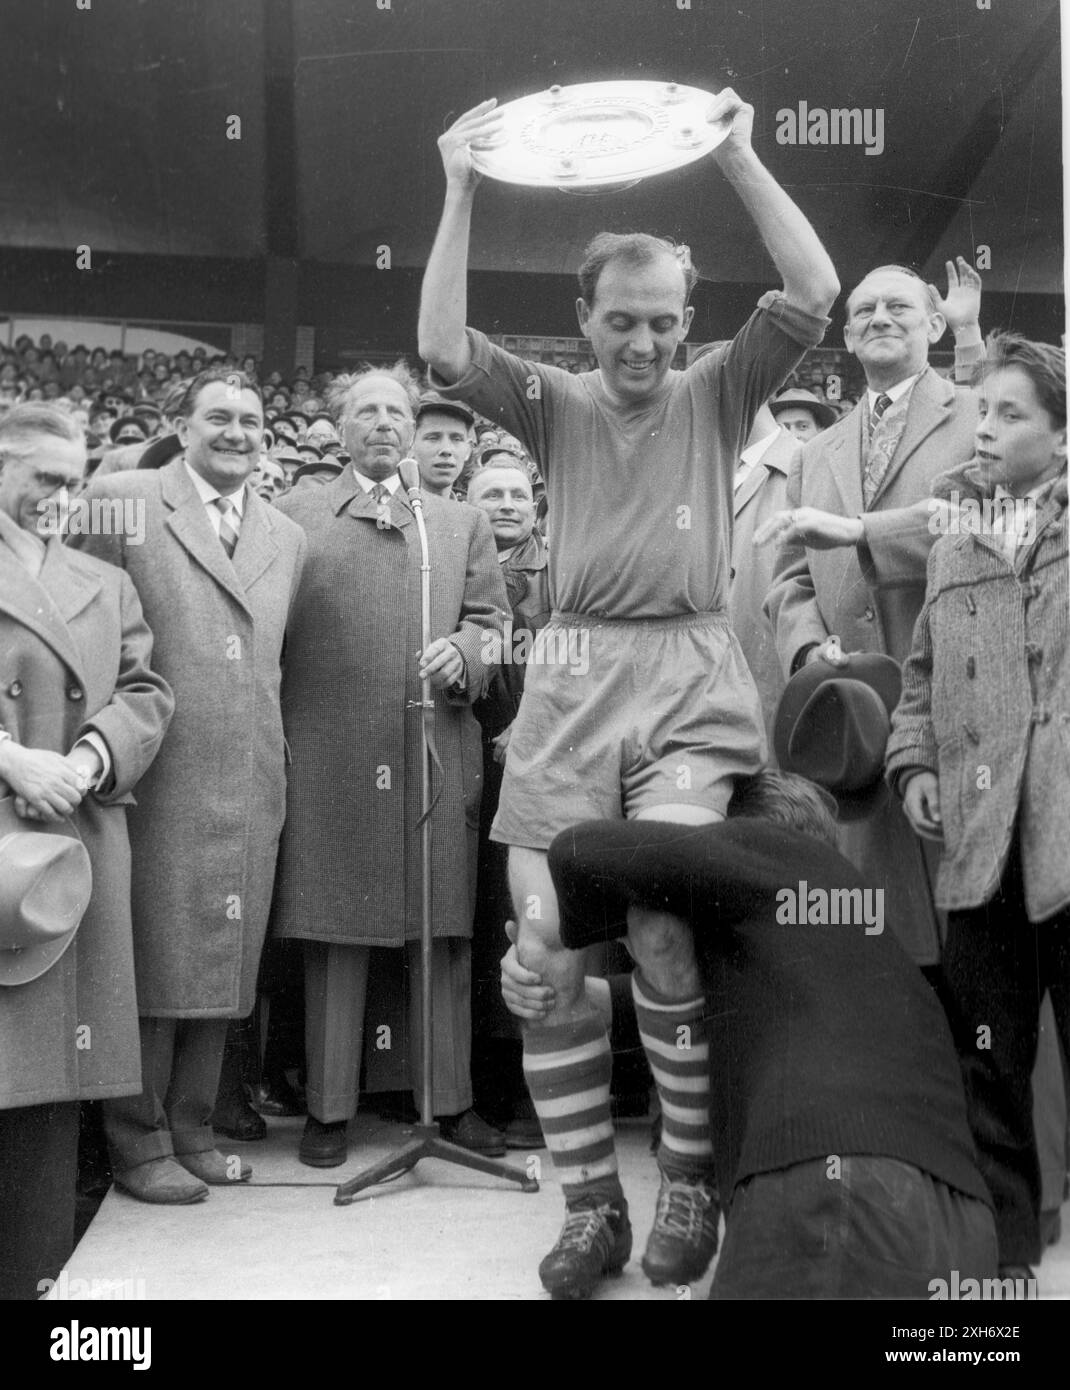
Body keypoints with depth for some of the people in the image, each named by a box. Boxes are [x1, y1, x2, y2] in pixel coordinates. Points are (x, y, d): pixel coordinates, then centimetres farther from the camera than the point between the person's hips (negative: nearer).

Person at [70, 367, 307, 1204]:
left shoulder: (288, 538, 15)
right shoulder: (119, 501, 0)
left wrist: (276, 767, 14)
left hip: (250, 788, 5)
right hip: (156, 780, -5)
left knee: (224, 962, 11)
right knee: (155, 962, 2)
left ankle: (191, 1130, 25)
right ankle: (139, 1145, 16)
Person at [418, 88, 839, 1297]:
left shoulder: (716, 395, 11)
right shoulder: (557, 405, 11)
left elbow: (814, 295, -1)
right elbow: (442, 352, -3)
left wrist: (738, 159, -3)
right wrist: (461, 195, -6)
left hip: (689, 680, -1)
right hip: (572, 682, 2)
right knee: (544, 951, -2)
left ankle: (691, 1184, 6)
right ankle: (590, 1204, 16)